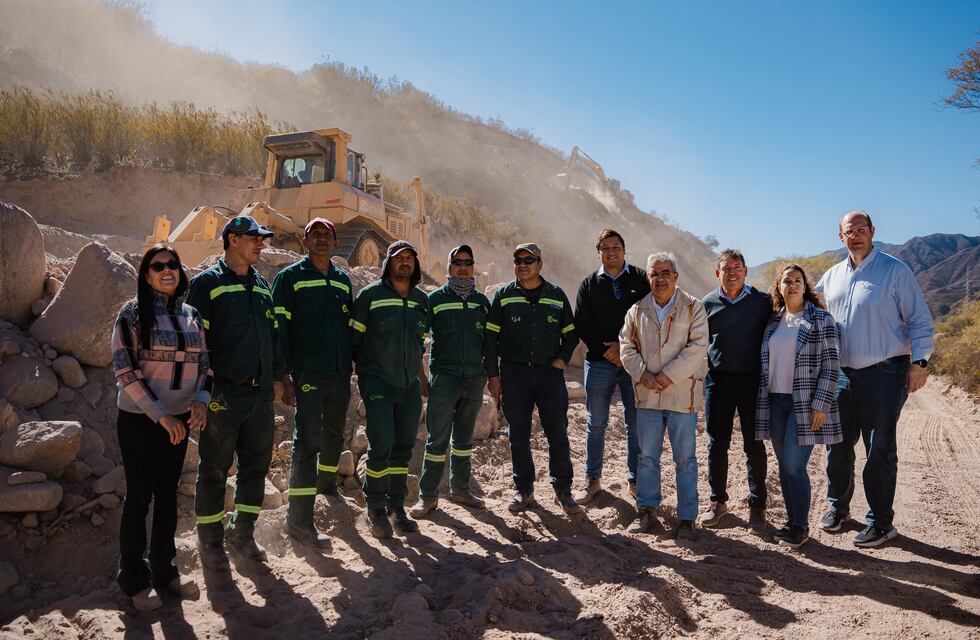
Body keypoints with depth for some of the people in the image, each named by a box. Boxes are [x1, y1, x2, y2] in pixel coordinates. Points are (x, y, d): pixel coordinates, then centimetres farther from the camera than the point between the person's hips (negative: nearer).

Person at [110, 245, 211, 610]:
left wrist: (201, 400, -8)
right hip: (139, 419, -4)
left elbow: (204, 362, 10)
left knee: (167, 494, 13)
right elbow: (125, 370, -13)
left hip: (178, 419, 5)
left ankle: (164, 568, 27)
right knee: (140, 496, 2)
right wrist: (160, 415, -16)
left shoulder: (191, 315, 6)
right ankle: (134, 579, 17)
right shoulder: (132, 314, -8)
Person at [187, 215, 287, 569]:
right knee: (214, 470, 5)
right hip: (223, 395, -6)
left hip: (261, 394, 6)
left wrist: (278, 376, 14)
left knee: (256, 466, 12)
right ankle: (211, 542, 19)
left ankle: (243, 534, 27)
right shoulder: (207, 283, -4)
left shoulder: (261, 285, 16)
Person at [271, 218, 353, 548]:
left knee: (335, 434, 20)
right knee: (309, 440, -10)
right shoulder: (290, 277, -2)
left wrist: (351, 363, 16)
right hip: (308, 373, -6)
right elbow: (278, 326, -7)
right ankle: (299, 519, -5)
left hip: (340, 373, 6)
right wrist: (284, 371, -14)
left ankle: (327, 482, 46)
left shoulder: (342, 280, 14)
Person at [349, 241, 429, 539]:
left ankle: (396, 506, 22)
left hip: (410, 385, 5)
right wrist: (362, 374, -3)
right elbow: (354, 338, -2)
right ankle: (375, 509, 8)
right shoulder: (370, 295, -5)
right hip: (377, 383, -5)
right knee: (382, 445, -11)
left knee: (404, 446, 9)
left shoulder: (422, 300, 10)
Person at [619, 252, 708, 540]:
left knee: (685, 459, 5)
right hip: (647, 395, 3)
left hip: (682, 394, -3)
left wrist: (668, 376, -16)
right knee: (647, 456, 10)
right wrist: (643, 375, -9)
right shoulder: (638, 310, 9)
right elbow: (627, 346, 7)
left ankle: (686, 518, 15)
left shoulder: (693, 308, -2)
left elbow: (697, 347, -10)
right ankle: (647, 513, 21)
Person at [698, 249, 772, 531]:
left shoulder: (763, 301, 1)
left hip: (752, 380, -1)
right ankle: (718, 501, 20)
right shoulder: (708, 303, 4)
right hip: (718, 380, 1)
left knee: (754, 445, 5)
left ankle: (757, 505, 17)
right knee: (717, 444, 6)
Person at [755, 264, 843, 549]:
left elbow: (831, 363, -7)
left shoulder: (820, 319, -3)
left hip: (804, 404, -5)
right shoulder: (773, 322, 12)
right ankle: (791, 521, 23)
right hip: (775, 402, 5)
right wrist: (762, 402, 12)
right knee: (784, 466, 10)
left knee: (794, 466, -7)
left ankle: (801, 525, 9)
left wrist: (821, 404, -14)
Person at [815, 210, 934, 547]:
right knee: (838, 445, 13)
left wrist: (919, 361, -11)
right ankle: (838, 507, 30)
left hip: (884, 374, -5)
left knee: (880, 450, 1)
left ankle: (881, 523, 13)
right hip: (842, 375, 5)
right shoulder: (831, 276, 10)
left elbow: (920, 320, -4)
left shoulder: (895, 270, -4)